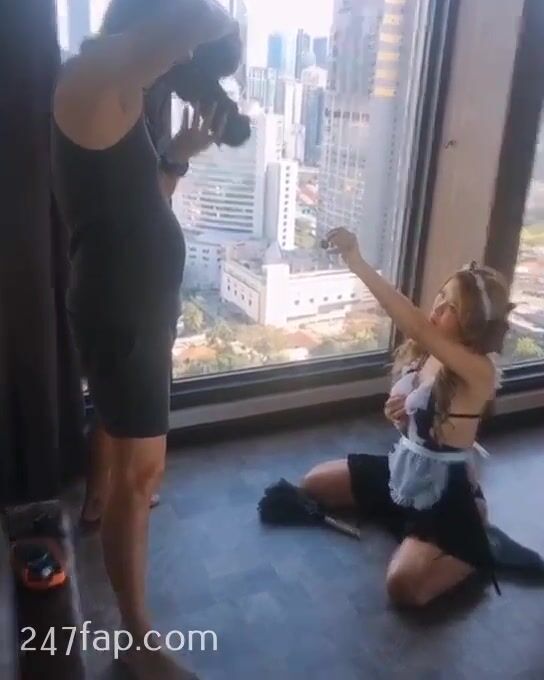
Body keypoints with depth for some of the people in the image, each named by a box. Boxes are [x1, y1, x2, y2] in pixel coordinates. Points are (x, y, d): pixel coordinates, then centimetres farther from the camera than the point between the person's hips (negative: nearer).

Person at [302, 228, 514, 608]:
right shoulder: (423, 351, -1)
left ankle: (474, 551, 3)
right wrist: (399, 415, -11)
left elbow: (416, 326, -43)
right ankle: (401, 515, 17)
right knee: (314, 483, 14)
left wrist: (357, 262, -46)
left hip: (448, 492, -8)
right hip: (406, 470, 8)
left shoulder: (480, 371, -26)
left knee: (404, 587, -25)